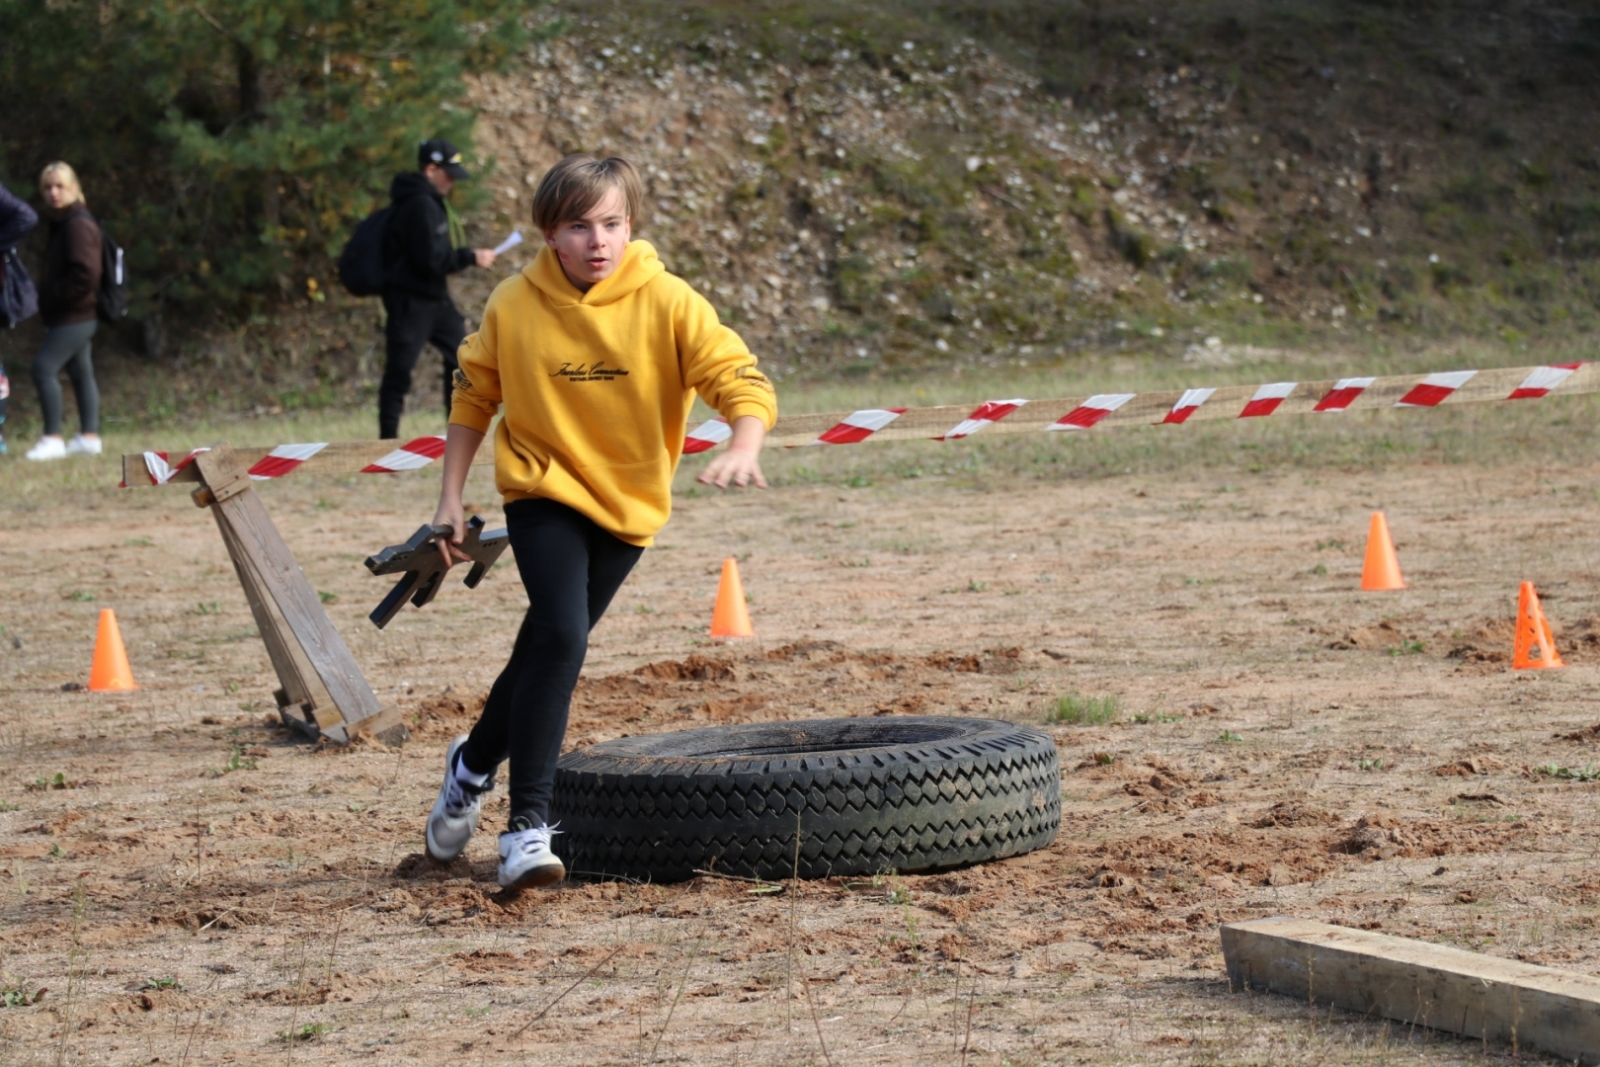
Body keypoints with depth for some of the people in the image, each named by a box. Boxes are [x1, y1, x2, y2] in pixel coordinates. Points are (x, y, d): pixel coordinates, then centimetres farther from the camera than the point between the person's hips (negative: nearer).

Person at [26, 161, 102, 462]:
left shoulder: (78, 224, -17)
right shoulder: (62, 223, 14)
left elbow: (86, 273, -24)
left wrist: (54, 296, -17)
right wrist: (47, 299, 8)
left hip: (73, 318, -10)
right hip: (74, 316, 10)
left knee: (44, 367, -14)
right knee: (81, 373, 12)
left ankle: (52, 438, -12)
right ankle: (89, 436, 17)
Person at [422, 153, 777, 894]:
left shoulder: (666, 303, -14)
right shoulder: (514, 306, -10)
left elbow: (741, 381, -21)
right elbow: (473, 398, 4)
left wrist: (743, 449, -41)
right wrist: (451, 498, 4)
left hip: (627, 502, 2)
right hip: (542, 490, -2)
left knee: (549, 648, 9)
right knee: (561, 636, -21)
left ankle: (474, 764, 38)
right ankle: (527, 825, -19)